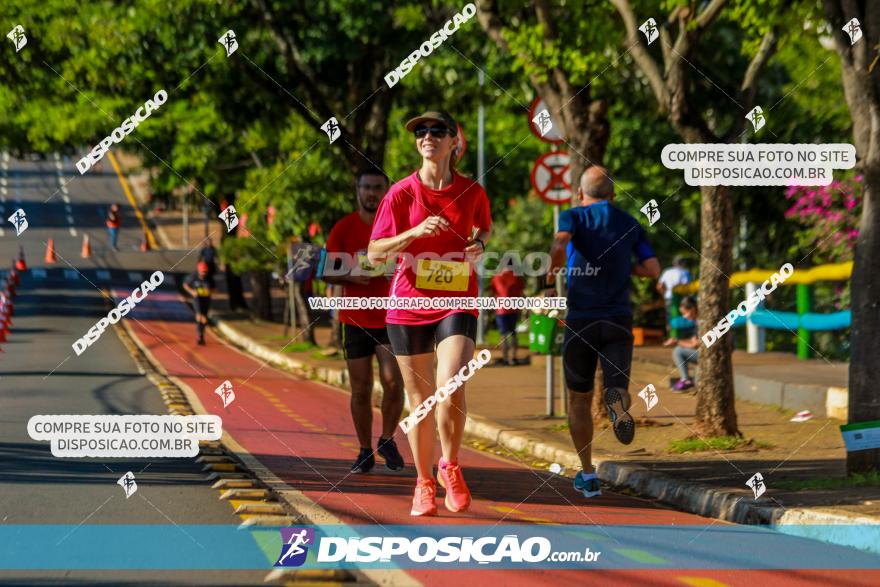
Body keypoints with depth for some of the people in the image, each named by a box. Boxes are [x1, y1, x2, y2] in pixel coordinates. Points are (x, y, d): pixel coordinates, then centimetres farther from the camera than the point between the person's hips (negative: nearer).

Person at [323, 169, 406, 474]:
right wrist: (350, 276, -17)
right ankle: (365, 452, 15)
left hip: (392, 318, 0)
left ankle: (387, 440, 9)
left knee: (393, 381, -13)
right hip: (356, 319, 1)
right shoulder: (343, 228, 2)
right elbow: (326, 272, 2)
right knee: (361, 390, 3)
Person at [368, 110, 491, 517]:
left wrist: (479, 245, 1)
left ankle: (450, 468, 1)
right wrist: (416, 232, -17)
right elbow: (375, 252, -2)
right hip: (409, 304, 1)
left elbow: (484, 226, 24)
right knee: (420, 399, 7)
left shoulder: (472, 192, 2)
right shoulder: (402, 193, -2)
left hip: (457, 304, -1)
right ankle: (424, 483, 23)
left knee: (450, 388, -21)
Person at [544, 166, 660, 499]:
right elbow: (653, 270, 6)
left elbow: (560, 245, -22)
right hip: (619, 321, 1)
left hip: (581, 321, -1)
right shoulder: (630, 225, 10)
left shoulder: (573, 217, 1)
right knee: (617, 390, -6)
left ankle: (588, 476, 18)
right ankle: (618, 401, -45)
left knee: (579, 400, 16)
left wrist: (550, 283, -7)